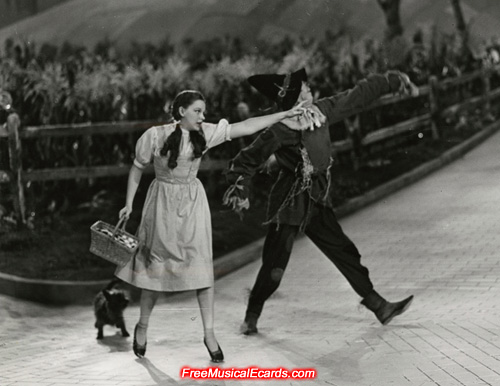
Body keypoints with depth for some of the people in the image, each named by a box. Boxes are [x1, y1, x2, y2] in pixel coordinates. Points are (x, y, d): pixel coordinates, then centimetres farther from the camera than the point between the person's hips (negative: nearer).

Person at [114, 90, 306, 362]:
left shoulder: (205, 133, -4)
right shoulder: (155, 136, -11)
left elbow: (245, 127, -5)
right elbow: (137, 169, 0)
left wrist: (285, 114, -9)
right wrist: (129, 204, -1)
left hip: (193, 205, 2)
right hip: (163, 204, -2)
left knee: (201, 266, -2)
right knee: (155, 265, 6)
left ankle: (209, 333, 4)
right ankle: (142, 326, 24)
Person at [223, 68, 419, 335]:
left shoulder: (322, 111, -1)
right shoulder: (279, 132, -19)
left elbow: (358, 96, 9)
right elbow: (246, 161, -12)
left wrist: (394, 82, 16)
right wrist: (238, 190, -25)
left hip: (317, 201, 6)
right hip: (289, 202, -6)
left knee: (344, 252, 8)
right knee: (275, 265, -2)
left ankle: (377, 305, 15)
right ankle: (252, 316, 18)